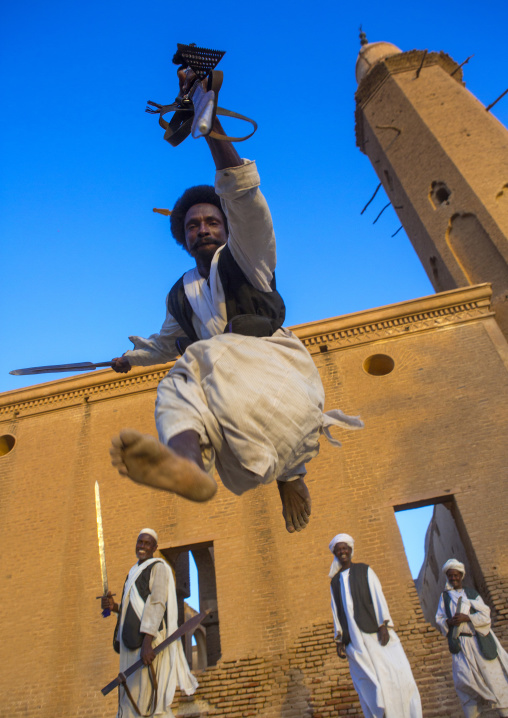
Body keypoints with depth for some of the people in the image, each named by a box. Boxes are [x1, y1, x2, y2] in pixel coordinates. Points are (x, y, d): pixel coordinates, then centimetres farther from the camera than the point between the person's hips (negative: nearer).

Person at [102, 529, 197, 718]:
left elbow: (157, 604, -16)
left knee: (154, 702, -8)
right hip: (132, 644, 8)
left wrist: (147, 642, -26)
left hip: (150, 638, -8)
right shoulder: (134, 572, 21)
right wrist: (115, 607, 5)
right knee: (128, 702, 9)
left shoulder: (158, 567, -4)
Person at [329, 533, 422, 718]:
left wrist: (383, 625, -12)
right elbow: (336, 611, 13)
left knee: (394, 675, -9)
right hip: (354, 639, 2)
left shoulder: (364, 570, 8)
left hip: (374, 632, -2)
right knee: (369, 683, -2)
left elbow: (378, 596, 0)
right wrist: (339, 640, 6)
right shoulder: (335, 581, 16)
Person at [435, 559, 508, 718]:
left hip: (481, 641, 1)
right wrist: (449, 622, -15)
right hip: (461, 643, 0)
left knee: (493, 675, 0)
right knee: (466, 680, -7)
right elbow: (439, 619, 7)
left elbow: (485, 615, -1)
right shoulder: (444, 596, 11)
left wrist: (466, 618, -15)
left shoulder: (472, 593, 10)